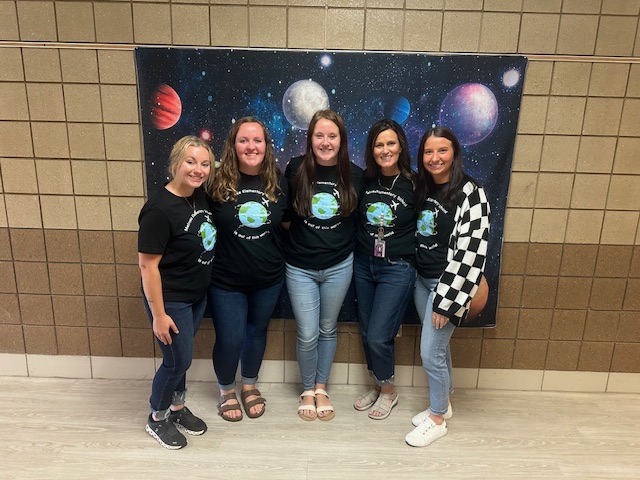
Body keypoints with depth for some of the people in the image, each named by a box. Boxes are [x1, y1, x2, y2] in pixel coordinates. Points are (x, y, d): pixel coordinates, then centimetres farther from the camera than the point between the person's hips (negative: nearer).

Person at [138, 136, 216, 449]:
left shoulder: (200, 197, -2)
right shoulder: (159, 209, -25)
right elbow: (147, 264, -22)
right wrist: (158, 315, -18)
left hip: (198, 295, 7)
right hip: (171, 300, -7)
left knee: (180, 356, 22)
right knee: (178, 360, 7)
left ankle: (177, 406, 43)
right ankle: (157, 418, 33)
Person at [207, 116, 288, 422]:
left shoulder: (278, 181, -5)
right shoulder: (217, 181, -13)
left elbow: (286, 222, 10)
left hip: (269, 278, 3)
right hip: (226, 279, -2)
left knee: (257, 331, 20)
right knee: (230, 338, 8)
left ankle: (249, 385, 46)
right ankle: (226, 390, 38)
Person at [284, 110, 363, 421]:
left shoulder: (354, 175, -5)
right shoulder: (296, 169, -8)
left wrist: (342, 241, -2)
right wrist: (300, 233, -3)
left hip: (339, 266, 1)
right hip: (300, 267, -1)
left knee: (328, 329, 16)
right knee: (307, 335, 4)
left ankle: (321, 387, 38)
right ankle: (307, 390, 31)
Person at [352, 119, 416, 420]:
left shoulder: (414, 184, -10)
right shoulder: (365, 180, 0)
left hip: (397, 269, -4)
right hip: (363, 265, 5)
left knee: (379, 336, -3)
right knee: (367, 332, 14)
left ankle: (388, 390, 25)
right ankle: (377, 385, 37)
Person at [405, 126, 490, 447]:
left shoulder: (470, 193, -16)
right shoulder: (421, 187, 7)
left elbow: (469, 251, -20)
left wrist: (447, 300, -19)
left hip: (447, 284, -7)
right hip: (421, 280, 7)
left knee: (431, 354, -1)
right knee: (438, 347, 19)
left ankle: (437, 420, 22)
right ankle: (442, 404, 39)